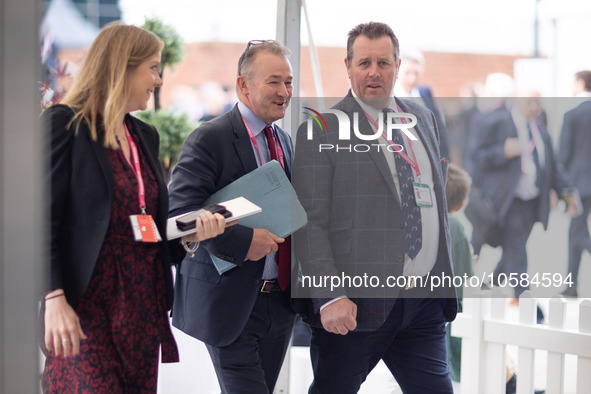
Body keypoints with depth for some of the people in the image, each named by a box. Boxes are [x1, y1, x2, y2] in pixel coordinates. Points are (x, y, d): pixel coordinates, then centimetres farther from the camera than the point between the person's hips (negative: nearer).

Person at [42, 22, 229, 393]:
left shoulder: (146, 136, 17)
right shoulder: (65, 125, -5)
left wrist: (190, 232, 0)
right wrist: (54, 300, -20)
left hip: (141, 307, 7)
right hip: (85, 311, -7)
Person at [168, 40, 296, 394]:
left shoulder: (284, 141, 15)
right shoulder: (208, 140, -10)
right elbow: (181, 211, -19)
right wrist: (242, 240, -27)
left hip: (280, 301, 7)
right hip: (230, 303, -7)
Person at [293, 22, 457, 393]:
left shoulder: (424, 118, 14)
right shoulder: (321, 130, -5)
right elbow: (310, 224, -11)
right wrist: (329, 297, -19)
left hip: (425, 303, 5)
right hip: (356, 303, -5)